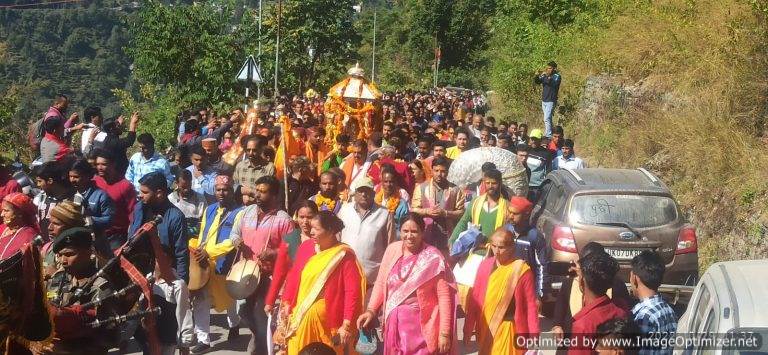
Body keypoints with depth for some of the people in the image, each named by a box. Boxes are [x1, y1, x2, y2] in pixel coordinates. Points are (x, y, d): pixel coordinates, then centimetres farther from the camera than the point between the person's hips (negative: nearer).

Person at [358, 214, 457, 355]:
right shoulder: (392, 250, 1)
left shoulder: (433, 258, -11)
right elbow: (381, 283, 10)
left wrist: (444, 333, -13)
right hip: (394, 324, 4)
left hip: (422, 326, -4)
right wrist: (371, 310, -2)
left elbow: (444, 295, -11)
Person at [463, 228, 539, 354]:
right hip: (486, 328, 4)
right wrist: (468, 328, 4)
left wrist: (533, 335, -7)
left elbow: (530, 304, -7)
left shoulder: (522, 269, -10)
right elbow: (474, 299, 5)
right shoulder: (485, 266, 0)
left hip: (508, 329, -4)